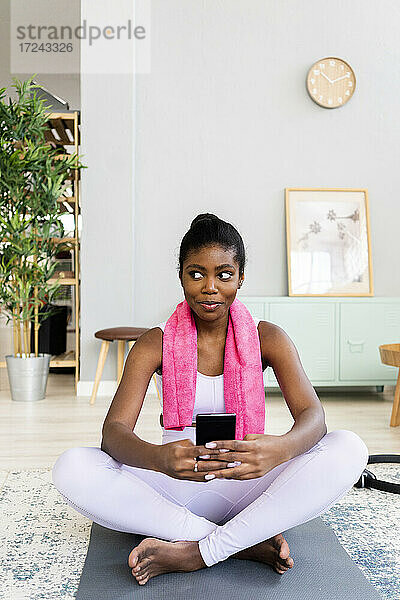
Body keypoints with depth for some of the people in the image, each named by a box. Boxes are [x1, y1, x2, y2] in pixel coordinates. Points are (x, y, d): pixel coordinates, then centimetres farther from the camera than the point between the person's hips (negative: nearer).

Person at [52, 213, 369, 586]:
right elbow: (114, 430, -14)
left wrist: (279, 449, -40)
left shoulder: (267, 338, -1)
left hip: (246, 483, 0)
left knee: (349, 449, -25)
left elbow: (312, 415, -15)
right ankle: (250, 543, -24)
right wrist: (157, 458, -39)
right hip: (176, 488, 0)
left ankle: (194, 552, -26)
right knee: (71, 468, -26)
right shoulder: (156, 344, -3)